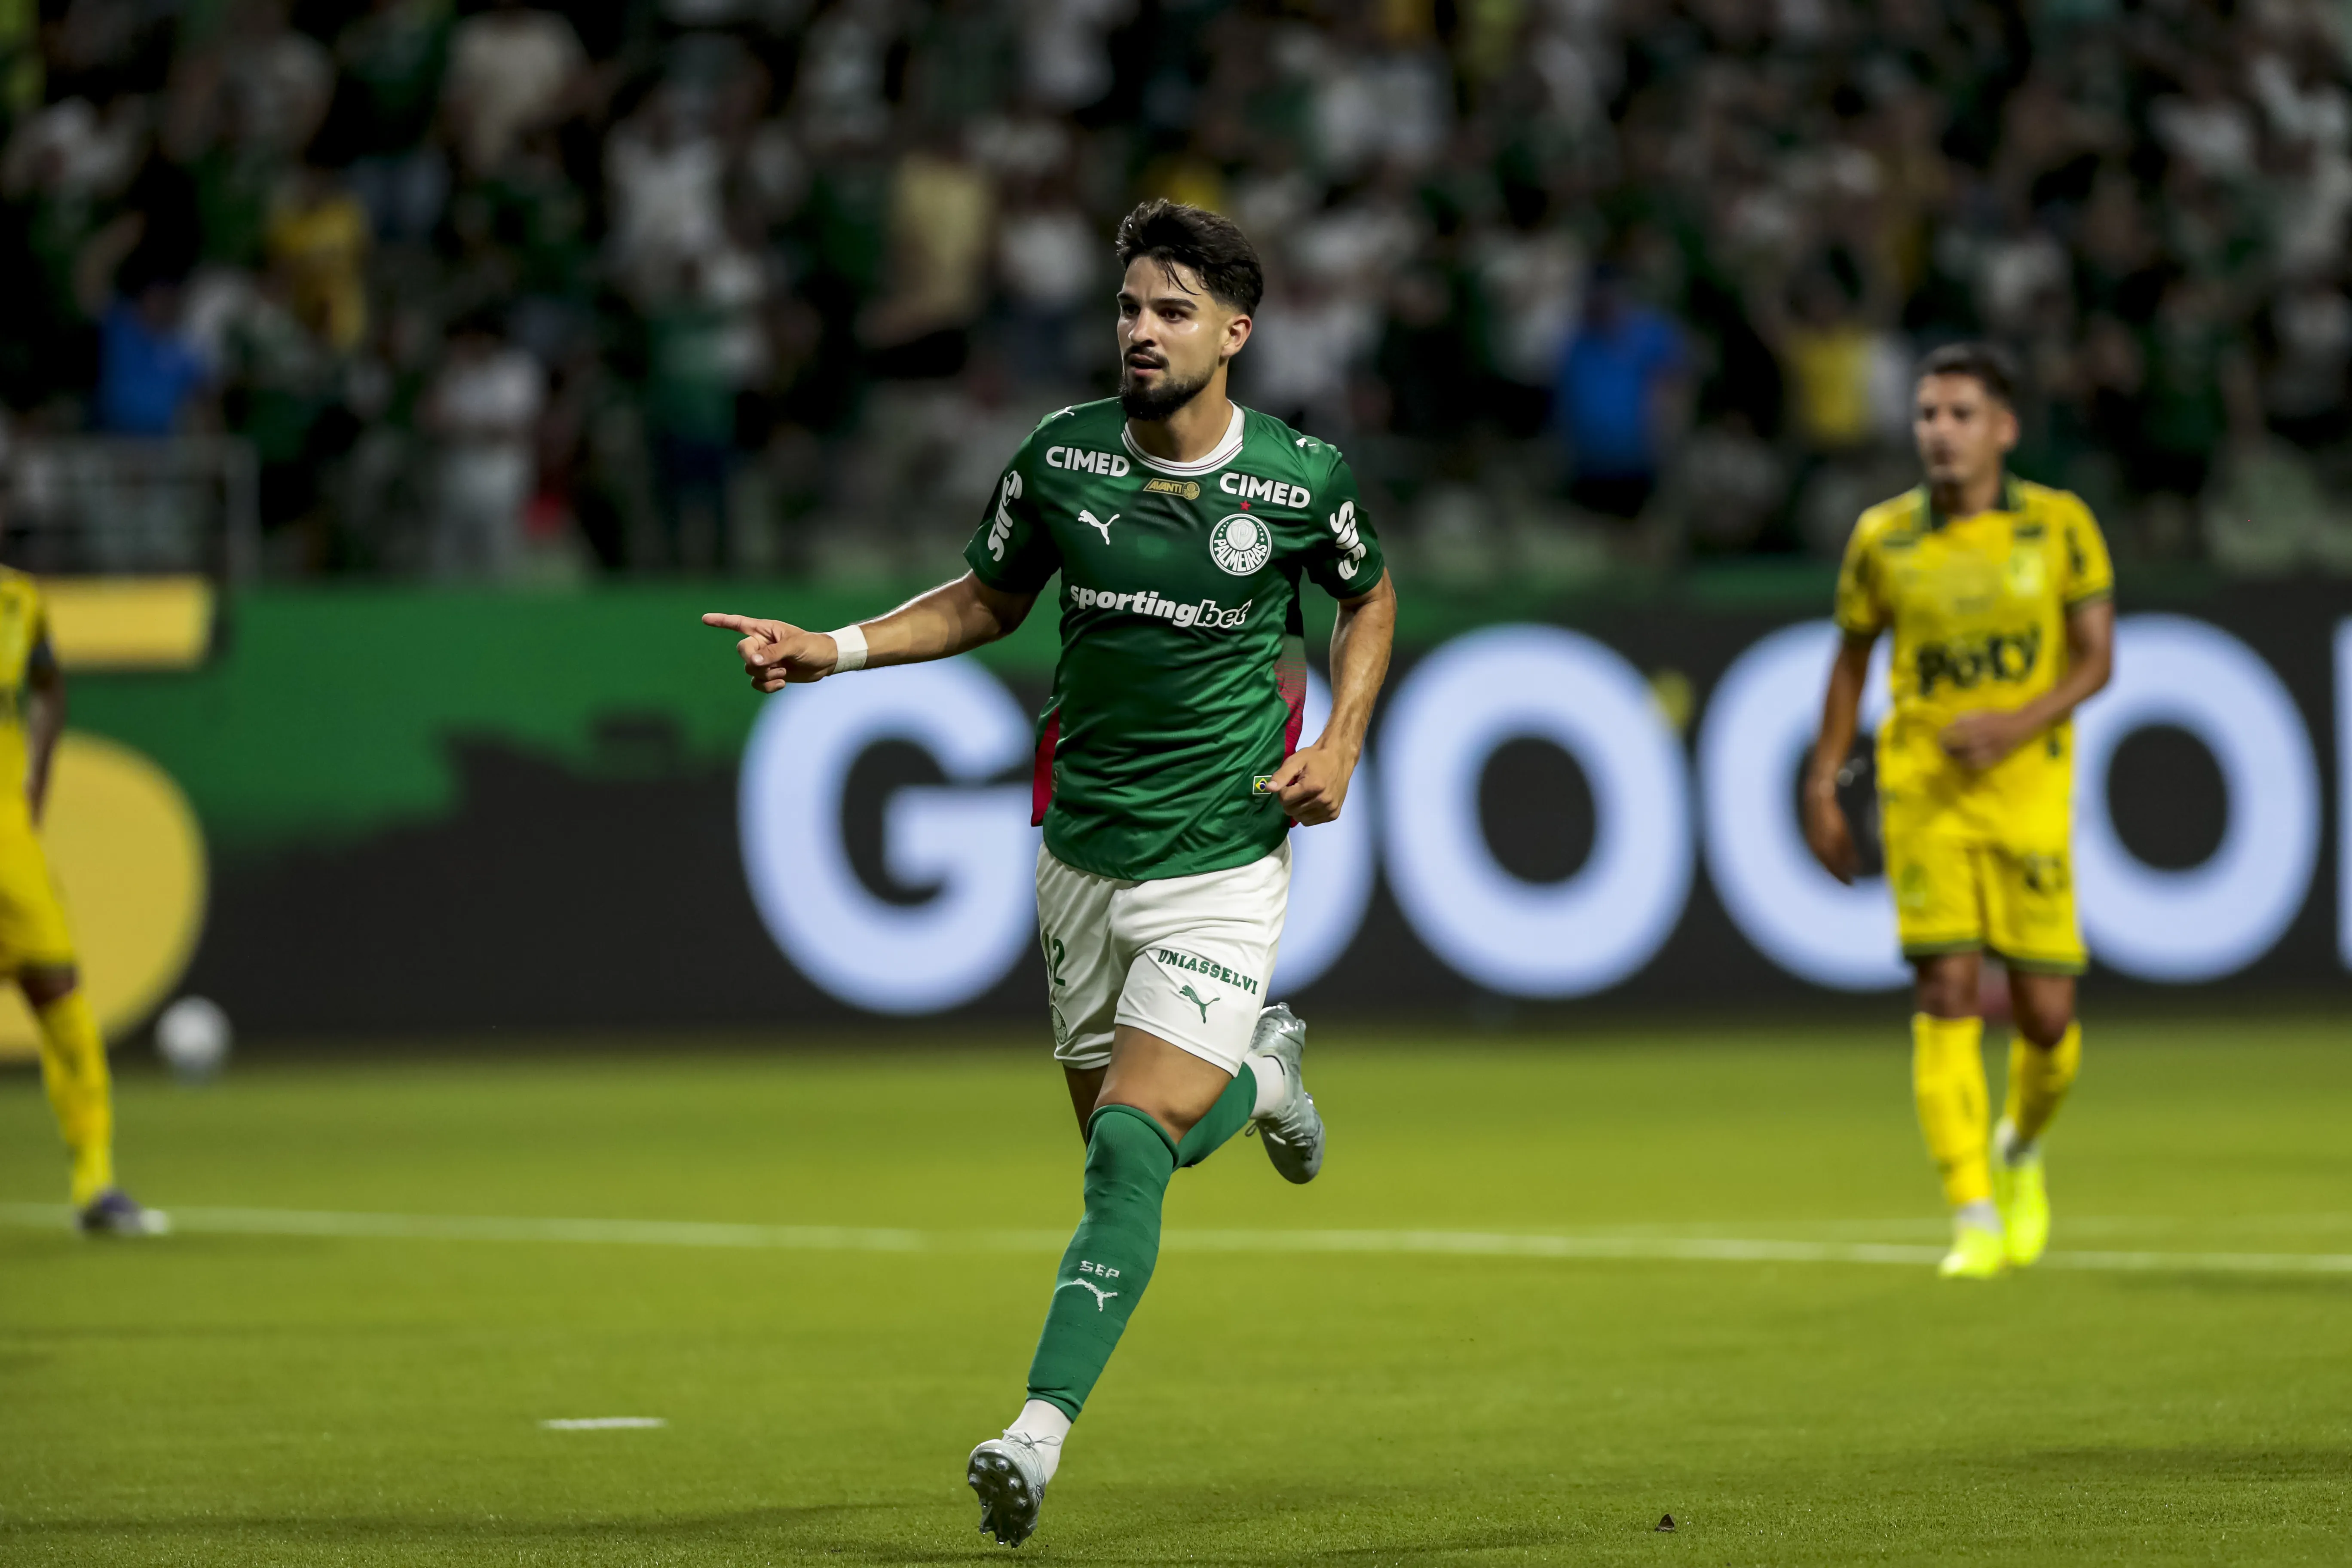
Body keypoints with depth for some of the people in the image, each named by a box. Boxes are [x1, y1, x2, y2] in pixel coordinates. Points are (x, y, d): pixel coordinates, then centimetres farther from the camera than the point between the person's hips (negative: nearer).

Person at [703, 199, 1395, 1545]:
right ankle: (1261, 1073, 46)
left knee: (1131, 1146, -18)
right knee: (1122, 1136, 13)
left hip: (1221, 868, -4)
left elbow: (1369, 598, 13)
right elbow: (989, 599, 13)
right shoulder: (1061, 456, -3)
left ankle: (1041, 1434, -19)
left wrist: (1342, 745, -2)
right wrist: (836, 650, -1)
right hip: (1083, 857, 4)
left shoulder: (1303, 478, -7)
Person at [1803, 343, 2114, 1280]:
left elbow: (2097, 658, -1)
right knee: (1947, 995, -12)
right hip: (1922, 786, 0)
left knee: (2045, 1014, -1)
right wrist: (1822, 783, 11)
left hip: (2028, 788, 0)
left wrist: (2018, 723, -18)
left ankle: (2023, 1149, 32)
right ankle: (1975, 1219, -9)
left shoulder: (2059, 526, 0)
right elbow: (1853, 657, 15)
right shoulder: (1884, 537, 3)